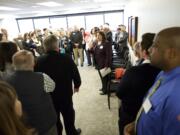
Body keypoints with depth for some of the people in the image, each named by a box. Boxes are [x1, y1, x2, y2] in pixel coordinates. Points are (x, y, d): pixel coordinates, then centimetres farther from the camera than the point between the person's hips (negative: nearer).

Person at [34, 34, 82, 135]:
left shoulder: (39, 61, -18)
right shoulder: (67, 58, -21)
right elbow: (76, 74, -12)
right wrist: (77, 85, 9)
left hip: (48, 96, 1)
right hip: (65, 94, 0)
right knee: (69, 115, 23)